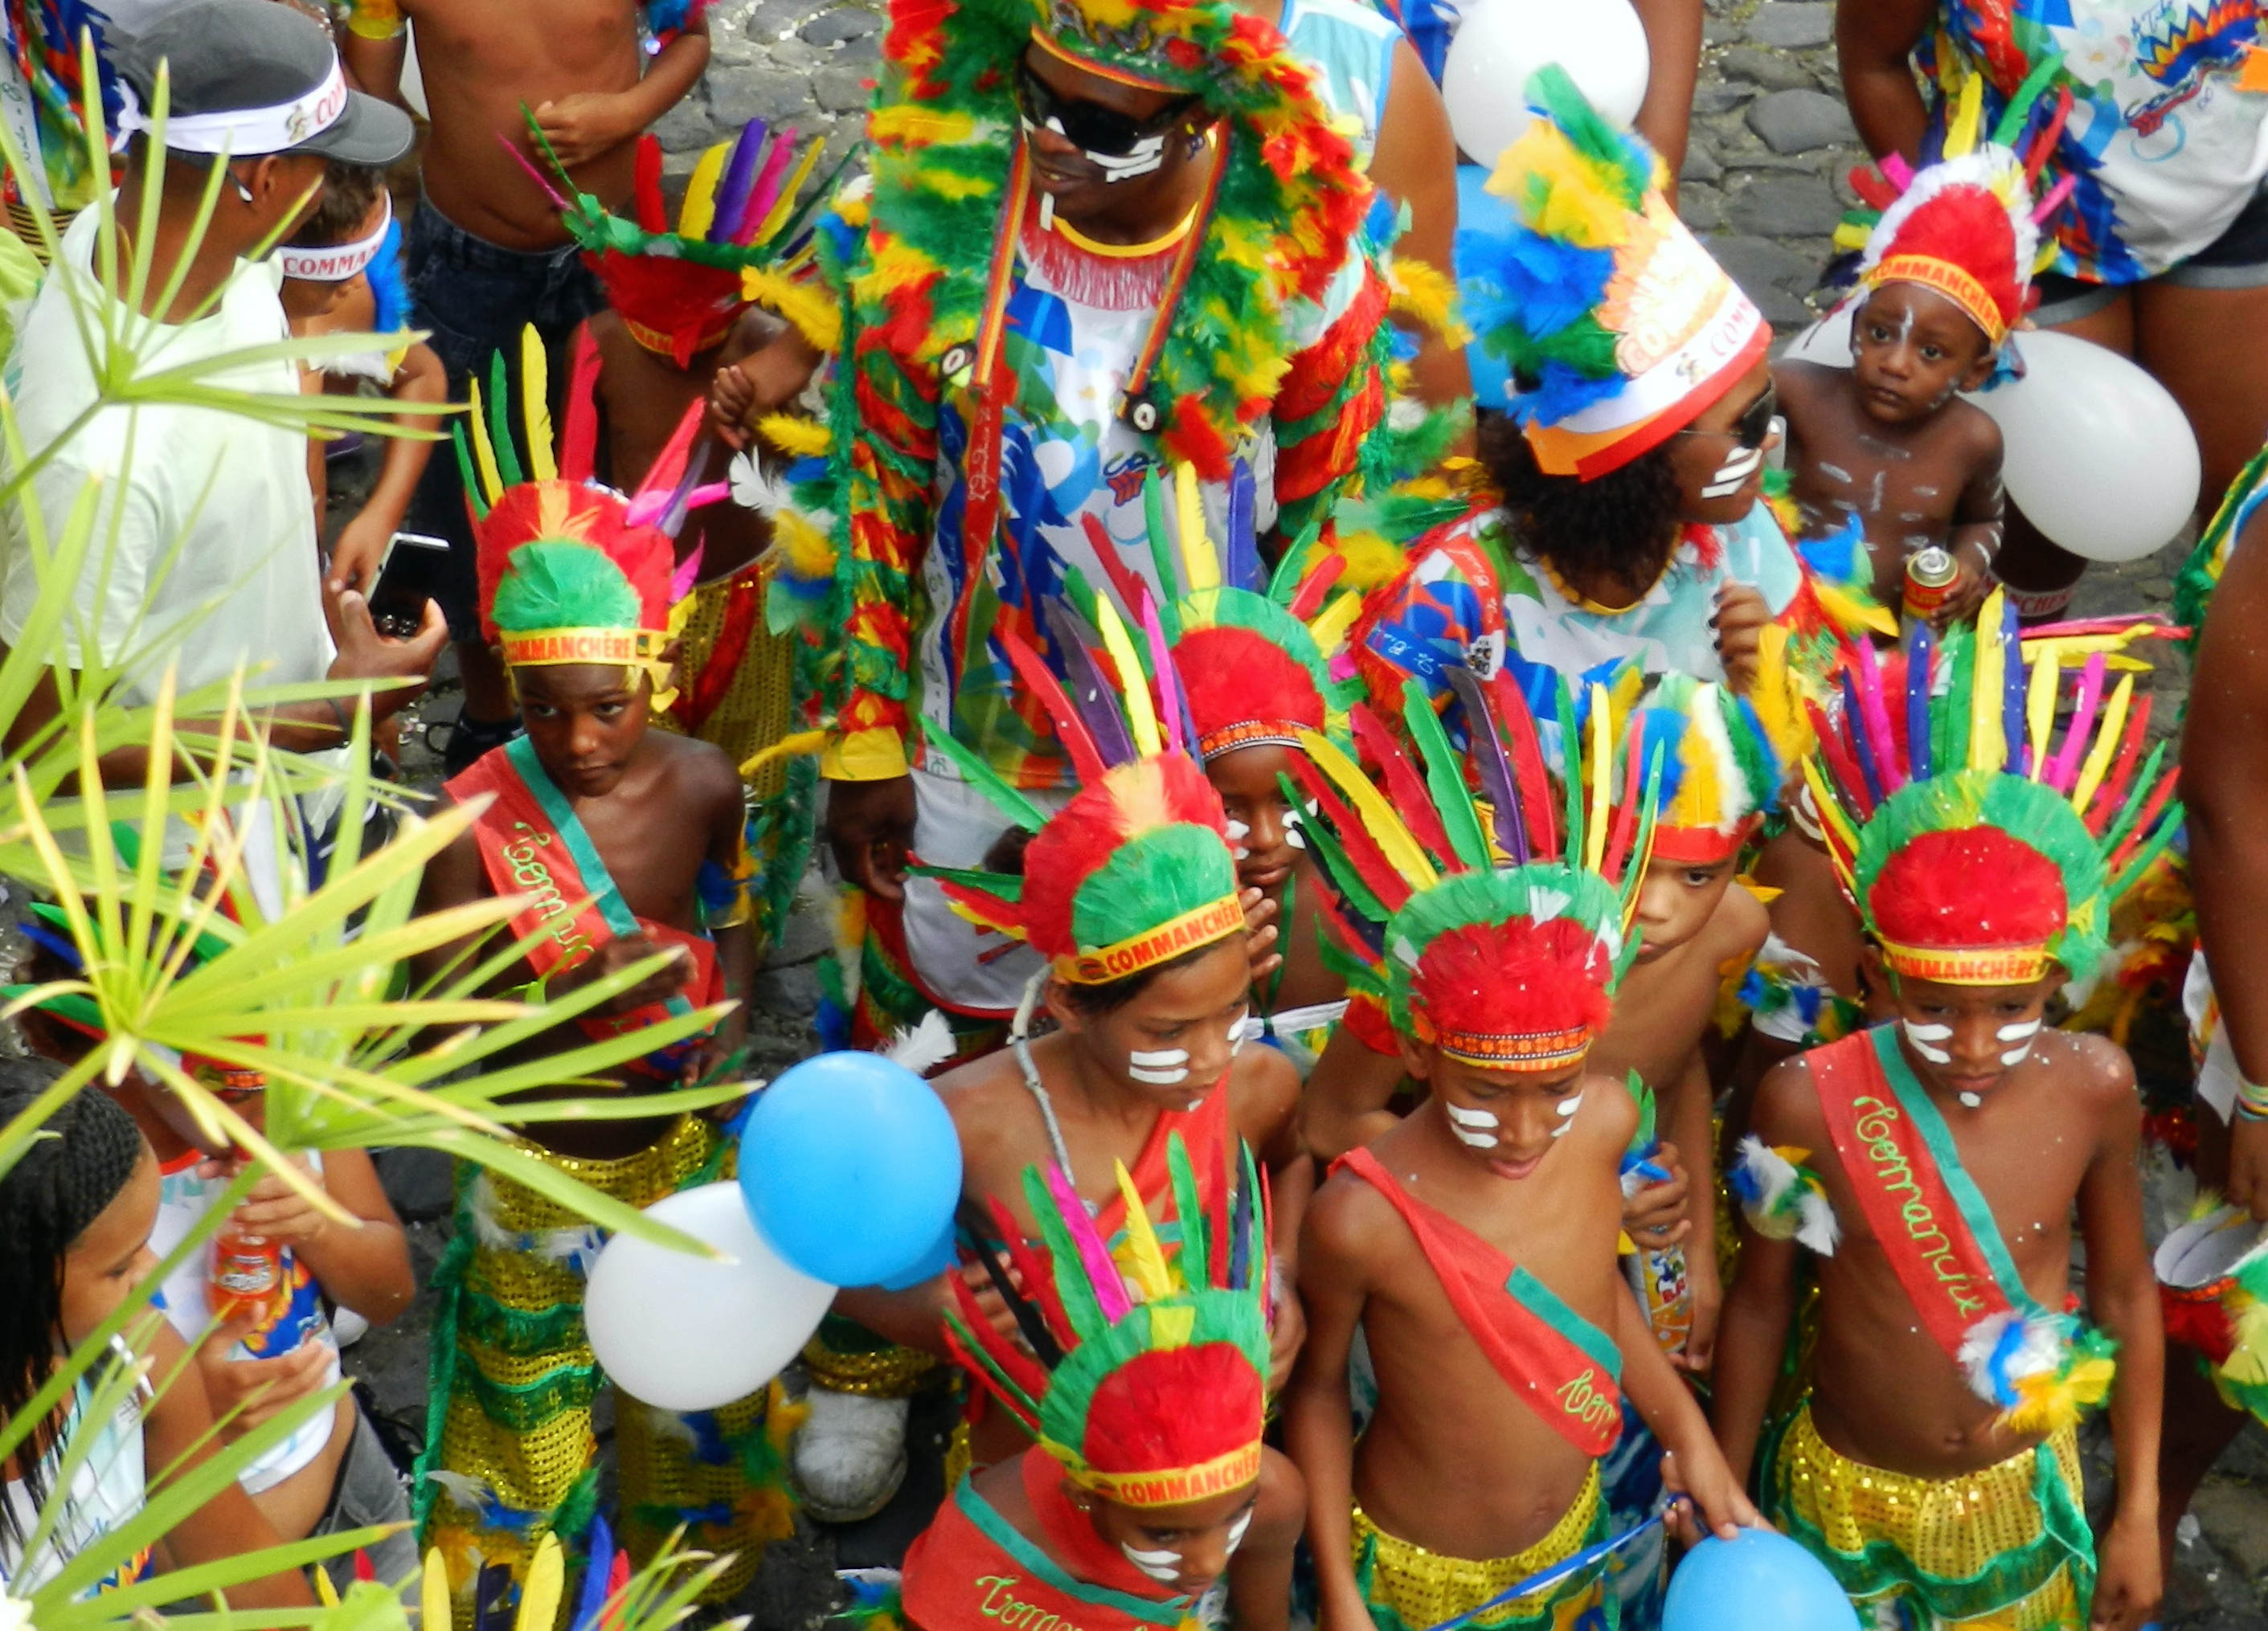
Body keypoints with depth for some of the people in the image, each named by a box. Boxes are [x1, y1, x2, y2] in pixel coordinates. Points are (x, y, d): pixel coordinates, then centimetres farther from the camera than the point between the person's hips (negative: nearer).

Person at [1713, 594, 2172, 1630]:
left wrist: (2138, 1512, 3)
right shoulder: (1809, 1101, -24)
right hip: (1846, 1499, -1)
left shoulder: (2094, 1089, -18)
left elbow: (2127, 1292, -3)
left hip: (2023, 1497, 2)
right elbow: (1759, 1303, -9)